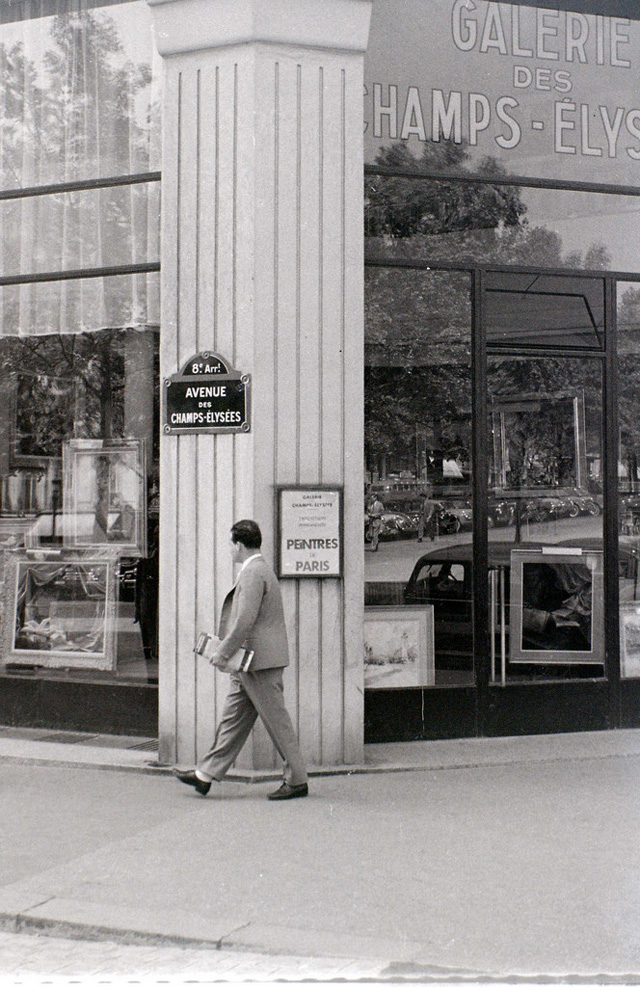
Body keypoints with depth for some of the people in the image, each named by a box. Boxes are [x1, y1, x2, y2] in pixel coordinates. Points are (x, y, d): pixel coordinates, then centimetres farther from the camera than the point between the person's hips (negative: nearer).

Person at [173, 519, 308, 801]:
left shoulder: (253, 572, -16)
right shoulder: (259, 569, 17)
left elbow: (245, 621, -23)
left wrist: (223, 653, -16)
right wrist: (224, 648, 20)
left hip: (260, 661, -11)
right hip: (249, 663, 11)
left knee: (277, 722, -3)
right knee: (234, 717, 11)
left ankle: (297, 781, 5)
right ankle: (206, 775, 15)